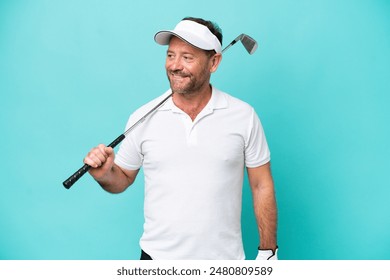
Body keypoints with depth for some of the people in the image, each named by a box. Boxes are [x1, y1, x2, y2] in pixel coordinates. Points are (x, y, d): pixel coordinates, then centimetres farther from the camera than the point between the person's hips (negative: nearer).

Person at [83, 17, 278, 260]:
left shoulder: (244, 116, -7)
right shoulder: (143, 118, -6)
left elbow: (262, 187, -1)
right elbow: (123, 179, 5)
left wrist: (268, 252, -1)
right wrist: (105, 174, -16)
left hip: (225, 258, 0)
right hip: (158, 256, 1)